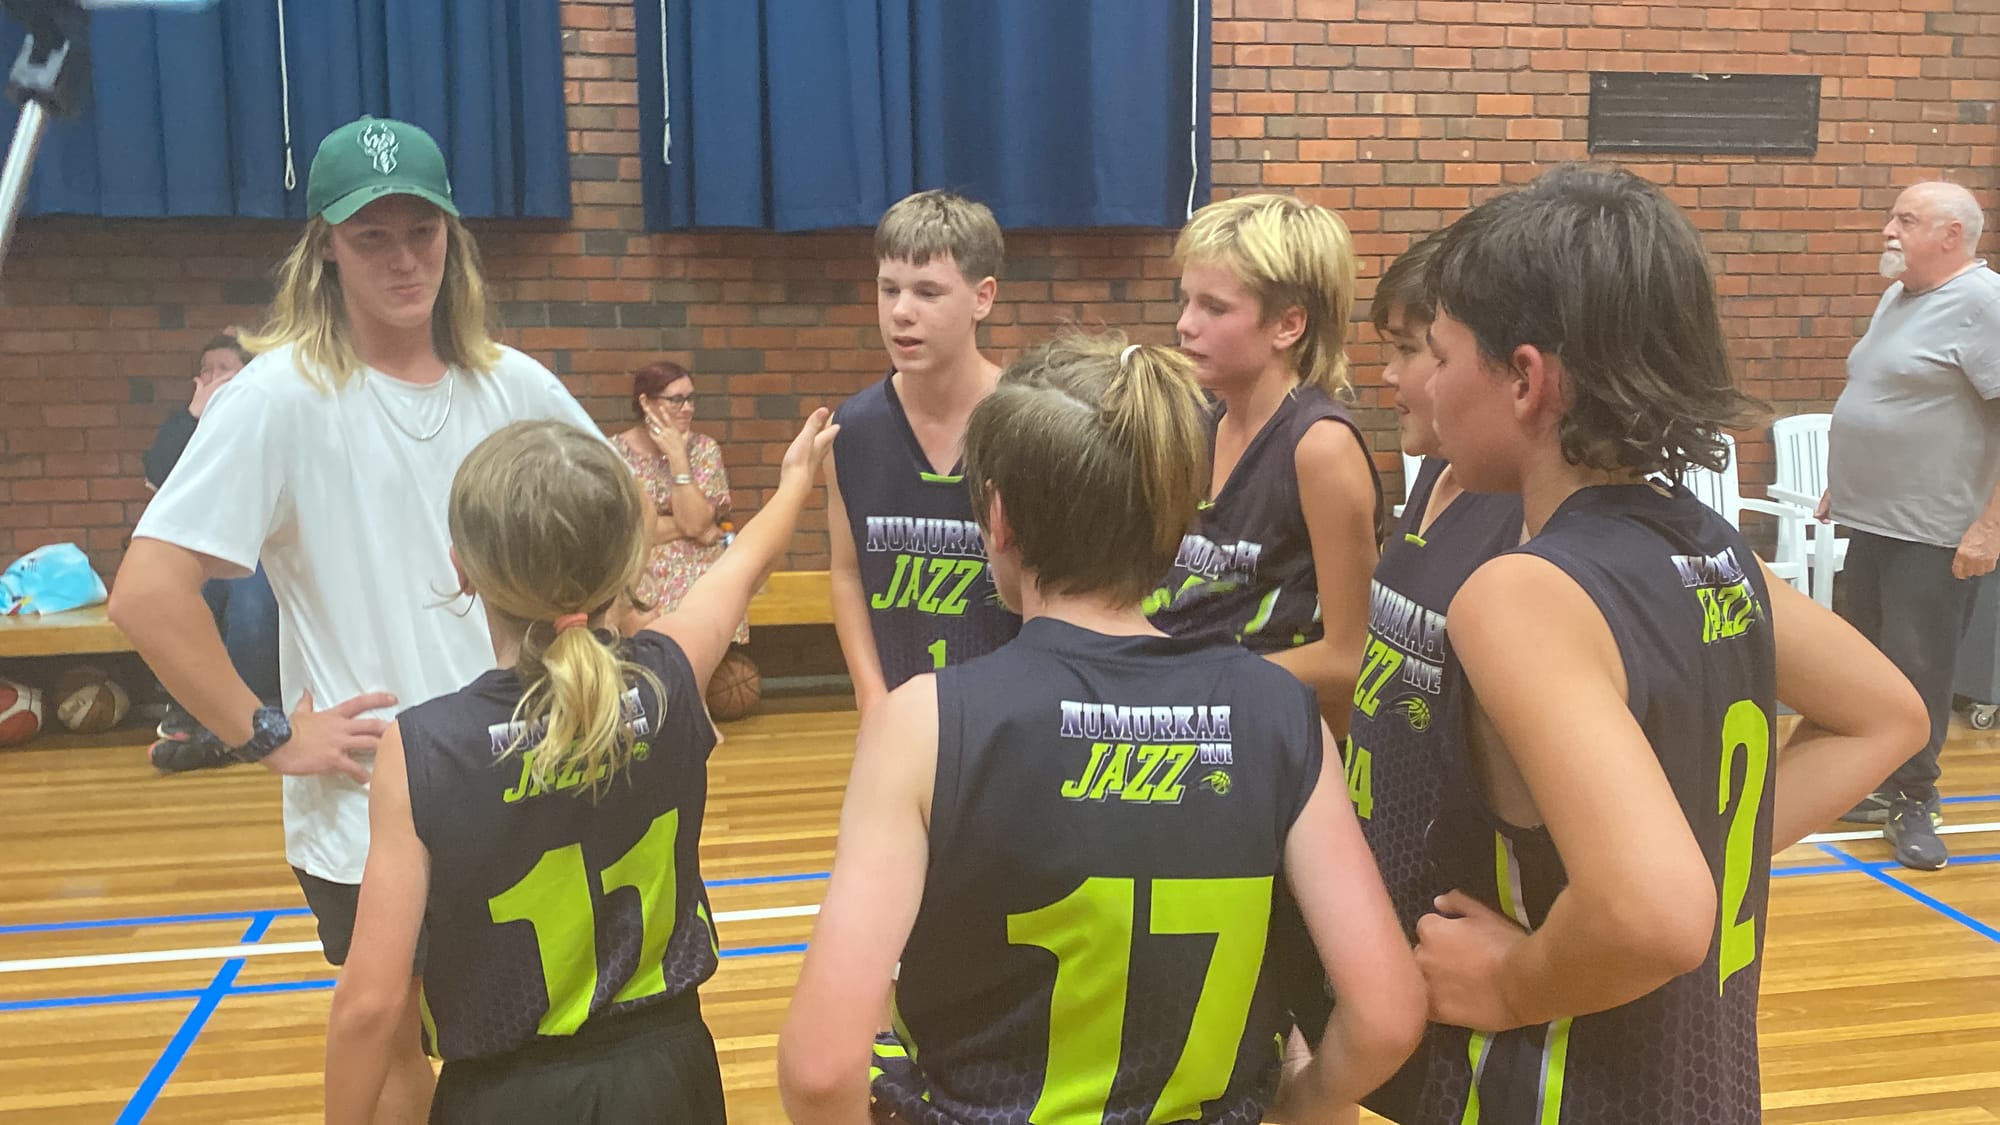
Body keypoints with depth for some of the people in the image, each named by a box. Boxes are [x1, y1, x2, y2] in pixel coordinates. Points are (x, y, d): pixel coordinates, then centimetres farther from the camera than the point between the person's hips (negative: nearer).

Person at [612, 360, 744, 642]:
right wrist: (685, 527, -7)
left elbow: (695, 523, -12)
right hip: (634, 576, -1)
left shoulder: (704, 449, 1)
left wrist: (677, 456, -14)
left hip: (694, 575, 1)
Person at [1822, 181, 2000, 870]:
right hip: (1873, 524, 9)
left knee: (1916, 671, -1)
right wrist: (1843, 484, 22)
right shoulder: (1897, 298, 13)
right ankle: (1874, 787, 27)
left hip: (1934, 536, -9)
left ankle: (1913, 801, 13)